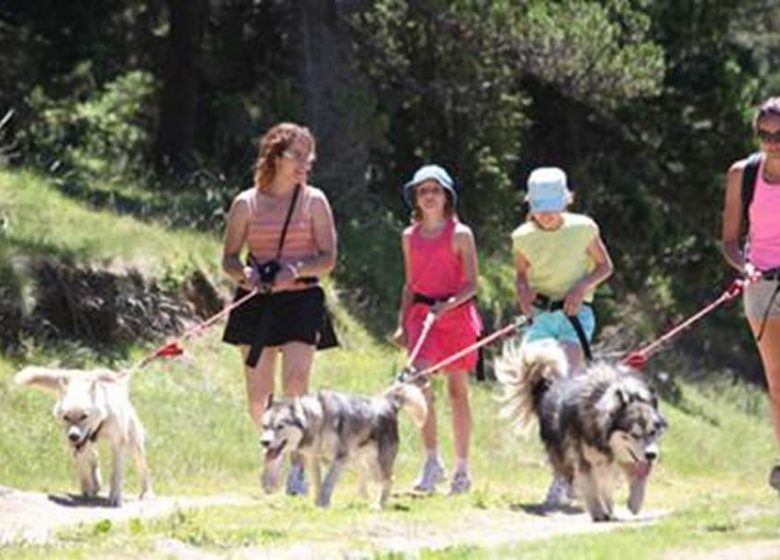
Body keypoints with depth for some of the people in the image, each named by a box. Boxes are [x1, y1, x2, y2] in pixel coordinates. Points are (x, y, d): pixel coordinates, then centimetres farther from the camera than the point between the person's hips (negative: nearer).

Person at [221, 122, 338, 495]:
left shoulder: (314, 202, 5)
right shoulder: (246, 204, 6)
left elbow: (328, 258, 1)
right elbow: (229, 257, 9)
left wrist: (297, 270, -18)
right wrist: (243, 274, -14)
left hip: (301, 300, -1)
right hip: (256, 302, 2)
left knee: (295, 382, -18)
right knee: (257, 395, 2)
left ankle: (298, 466, -12)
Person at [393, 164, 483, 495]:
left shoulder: (460, 234, -3)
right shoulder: (411, 237, 10)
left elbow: (471, 284, -5)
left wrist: (448, 305, -21)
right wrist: (402, 323, 12)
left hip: (456, 314, -3)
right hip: (421, 313, 3)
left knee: (457, 390, 4)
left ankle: (462, 468, 12)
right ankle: (432, 461, -12)